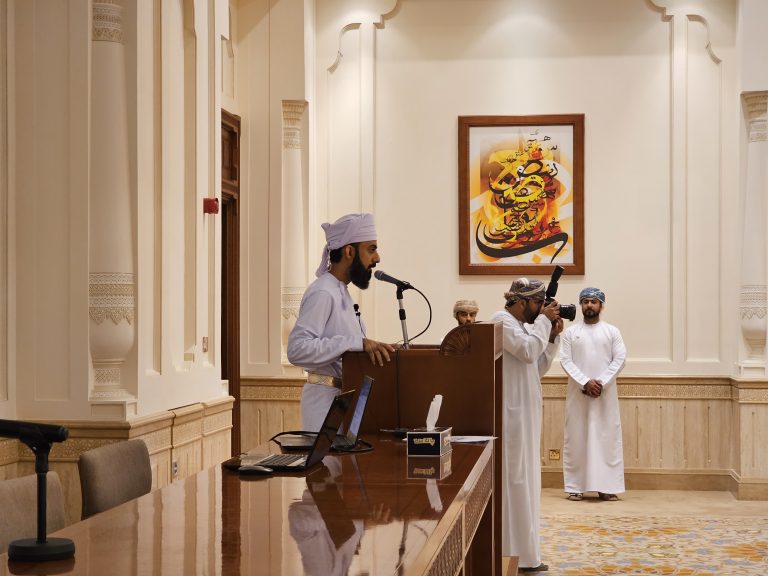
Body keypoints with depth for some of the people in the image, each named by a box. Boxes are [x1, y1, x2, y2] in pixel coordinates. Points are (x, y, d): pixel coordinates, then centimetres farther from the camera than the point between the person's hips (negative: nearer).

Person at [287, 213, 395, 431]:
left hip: (345, 395, 9)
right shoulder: (322, 293, -15)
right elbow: (297, 349, -26)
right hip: (326, 397, -9)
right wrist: (356, 343, -30)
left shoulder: (341, 292, 16)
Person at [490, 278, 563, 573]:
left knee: (523, 482, 12)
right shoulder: (502, 320, -10)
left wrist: (552, 336, 8)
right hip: (511, 414, -10)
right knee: (514, 481, -7)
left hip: (524, 415, 10)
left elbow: (537, 367, 18)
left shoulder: (521, 325, 18)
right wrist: (543, 320, -11)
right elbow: (528, 351, -23)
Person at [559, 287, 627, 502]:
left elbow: (619, 359, -1)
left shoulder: (612, 331, 6)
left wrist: (601, 383, -13)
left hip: (606, 393, 0)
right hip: (577, 393, 0)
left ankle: (607, 487, 1)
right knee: (576, 438, 0)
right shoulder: (570, 332, 6)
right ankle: (576, 487, 4)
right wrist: (585, 382, -14)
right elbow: (566, 361, -2)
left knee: (607, 437, -2)